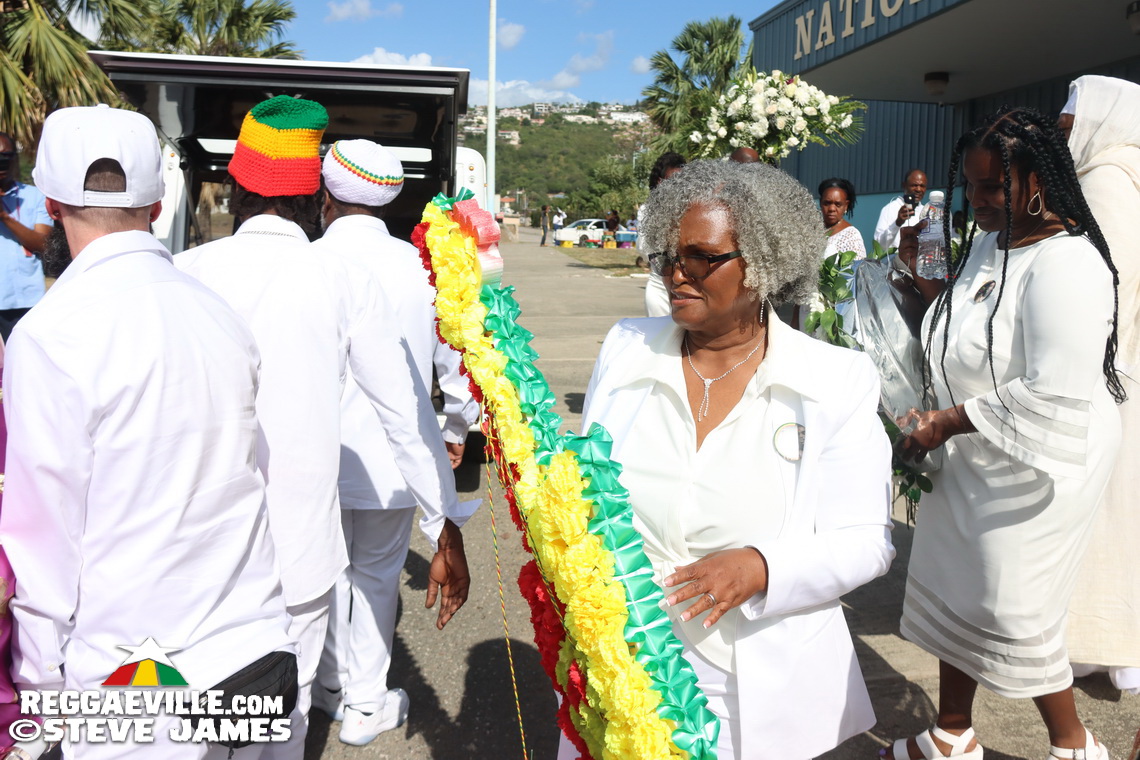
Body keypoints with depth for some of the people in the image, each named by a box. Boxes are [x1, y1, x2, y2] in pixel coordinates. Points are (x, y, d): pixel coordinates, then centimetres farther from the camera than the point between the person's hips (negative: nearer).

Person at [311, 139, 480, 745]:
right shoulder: (420, 266, -7)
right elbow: (455, 356, 3)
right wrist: (456, 428, 20)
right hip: (392, 456, 0)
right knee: (377, 572, 15)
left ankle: (332, 686, 37)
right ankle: (365, 705, 27)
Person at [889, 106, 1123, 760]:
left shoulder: (1065, 265, -24)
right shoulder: (987, 243, 4)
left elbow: (1057, 398, -30)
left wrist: (948, 422, -23)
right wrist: (924, 276, 4)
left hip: (1035, 471, -9)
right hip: (972, 461, 9)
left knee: (1011, 614, 7)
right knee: (954, 594, 17)